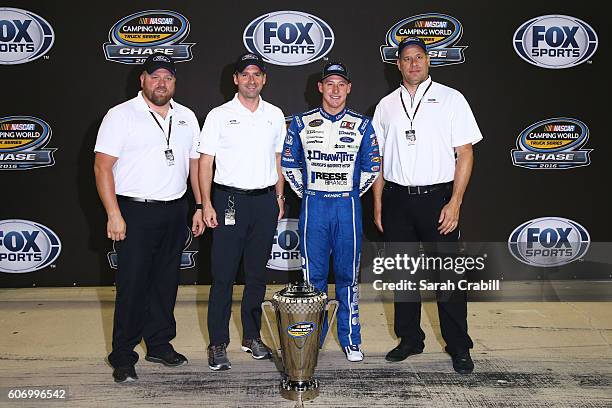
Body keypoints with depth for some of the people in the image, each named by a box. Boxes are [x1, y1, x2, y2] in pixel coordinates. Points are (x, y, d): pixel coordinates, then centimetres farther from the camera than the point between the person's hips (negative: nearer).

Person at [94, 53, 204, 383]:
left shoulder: (186, 117, 11)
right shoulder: (121, 115, -4)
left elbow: (195, 162, 15)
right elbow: (102, 166, -9)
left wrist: (200, 207, 8)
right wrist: (114, 214, -16)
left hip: (175, 212, 5)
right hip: (136, 211, -5)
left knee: (166, 283, 12)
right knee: (132, 285, -1)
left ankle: (160, 344, 26)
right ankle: (123, 357, 10)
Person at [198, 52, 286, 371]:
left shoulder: (275, 115, 11)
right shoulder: (219, 115, 1)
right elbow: (205, 162, -1)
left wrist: (279, 196, 10)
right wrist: (206, 204, -8)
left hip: (265, 201, 3)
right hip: (230, 199, -3)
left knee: (257, 273, 10)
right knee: (223, 275, -1)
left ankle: (252, 336, 23)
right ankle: (218, 344, 8)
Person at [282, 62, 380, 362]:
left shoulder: (362, 126, 5)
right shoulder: (301, 124, 5)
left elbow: (371, 168, 11)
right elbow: (289, 164, 12)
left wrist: (351, 195, 7)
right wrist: (306, 194, 7)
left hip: (348, 206, 0)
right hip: (313, 205, 0)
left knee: (348, 274, 5)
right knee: (313, 275, 4)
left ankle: (351, 339, 17)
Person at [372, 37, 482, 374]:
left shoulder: (451, 99, 1)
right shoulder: (386, 105, 10)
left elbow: (465, 154, -4)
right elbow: (378, 158, 13)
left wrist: (454, 203, -11)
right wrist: (378, 203, 7)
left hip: (438, 196, -3)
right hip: (397, 198, 3)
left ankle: (459, 347, 16)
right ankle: (410, 339, 26)